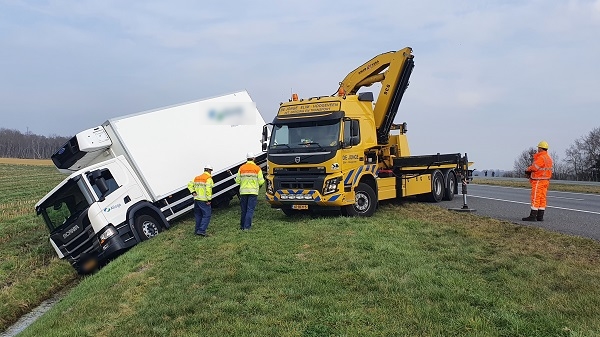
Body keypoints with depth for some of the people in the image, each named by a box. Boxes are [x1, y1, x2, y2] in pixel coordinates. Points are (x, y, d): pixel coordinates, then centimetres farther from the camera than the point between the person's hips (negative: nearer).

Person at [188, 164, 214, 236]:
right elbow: (208, 189, -21)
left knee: (198, 215, 18)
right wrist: (209, 199, -18)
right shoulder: (208, 178, -9)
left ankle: (197, 230, 24)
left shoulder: (197, 178, 16)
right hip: (204, 200, -8)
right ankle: (201, 230, -12)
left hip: (196, 199, 8)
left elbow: (190, 184, 11)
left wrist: (193, 192, 4)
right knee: (206, 215, -4)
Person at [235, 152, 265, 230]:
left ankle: (242, 226, 22)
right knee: (250, 209, -1)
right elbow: (261, 182, -4)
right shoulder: (257, 168, -2)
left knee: (244, 210, 13)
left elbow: (237, 181, 4)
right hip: (253, 191, -3)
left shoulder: (241, 168, 4)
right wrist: (263, 180, 19)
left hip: (243, 191, 3)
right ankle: (246, 227, -7)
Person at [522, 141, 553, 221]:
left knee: (535, 199, -7)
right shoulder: (548, 158, 15)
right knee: (542, 199, 8)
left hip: (538, 181, -9)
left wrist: (527, 170, 1)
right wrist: (530, 172, 4)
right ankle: (540, 216, 9)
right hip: (545, 181, 9)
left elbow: (534, 167, -19)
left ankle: (533, 216, -7)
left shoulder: (541, 158, -16)